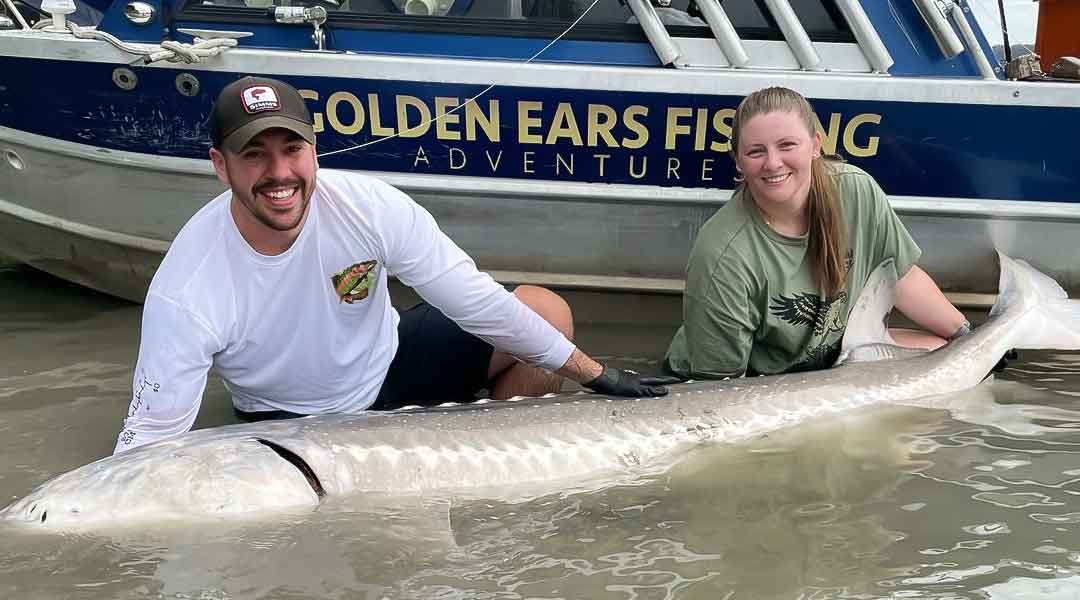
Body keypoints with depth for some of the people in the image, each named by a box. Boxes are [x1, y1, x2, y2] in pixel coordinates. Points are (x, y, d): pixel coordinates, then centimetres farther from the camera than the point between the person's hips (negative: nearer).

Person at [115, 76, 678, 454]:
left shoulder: (369, 205, -25)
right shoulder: (185, 293, -31)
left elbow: (476, 300, -18)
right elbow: (151, 434, -26)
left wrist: (592, 373, -13)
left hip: (386, 361, 3)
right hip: (287, 423, -3)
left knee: (546, 312, -7)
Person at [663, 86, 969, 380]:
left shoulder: (857, 191, -14)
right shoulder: (723, 259, -30)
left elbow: (902, 276, 3)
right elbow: (721, 379, -22)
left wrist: (965, 335, 4)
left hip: (835, 352, 7)